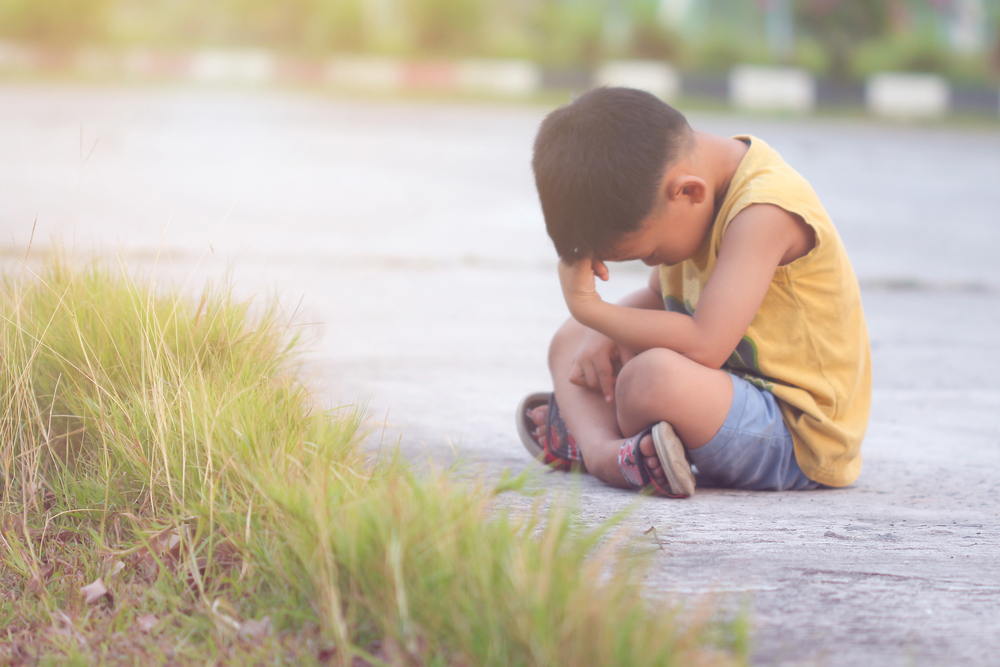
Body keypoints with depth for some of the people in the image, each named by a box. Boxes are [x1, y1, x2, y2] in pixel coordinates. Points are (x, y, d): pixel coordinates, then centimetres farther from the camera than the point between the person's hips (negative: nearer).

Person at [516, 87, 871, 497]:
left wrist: (591, 308, -22)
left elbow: (704, 347, -31)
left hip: (800, 436, -10)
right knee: (572, 340, 11)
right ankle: (601, 448, -15)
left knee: (653, 375, -38)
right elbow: (660, 297, 19)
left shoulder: (766, 211, -24)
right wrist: (605, 335, -3)